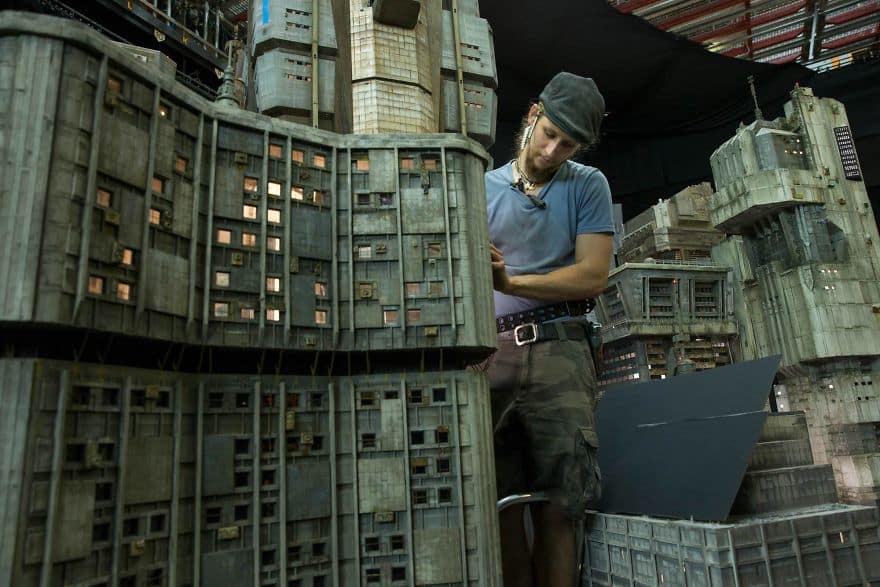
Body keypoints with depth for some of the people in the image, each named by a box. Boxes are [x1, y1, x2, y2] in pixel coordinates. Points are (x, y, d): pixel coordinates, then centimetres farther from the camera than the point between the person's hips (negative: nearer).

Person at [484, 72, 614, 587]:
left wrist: (511, 282, -10)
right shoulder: (483, 188, 16)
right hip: (490, 352, 2)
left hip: (558, 350, -1)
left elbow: (593, 276, -1)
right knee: (502, 507, 2)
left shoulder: (588, 186, 11)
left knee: (557, 510, -1)